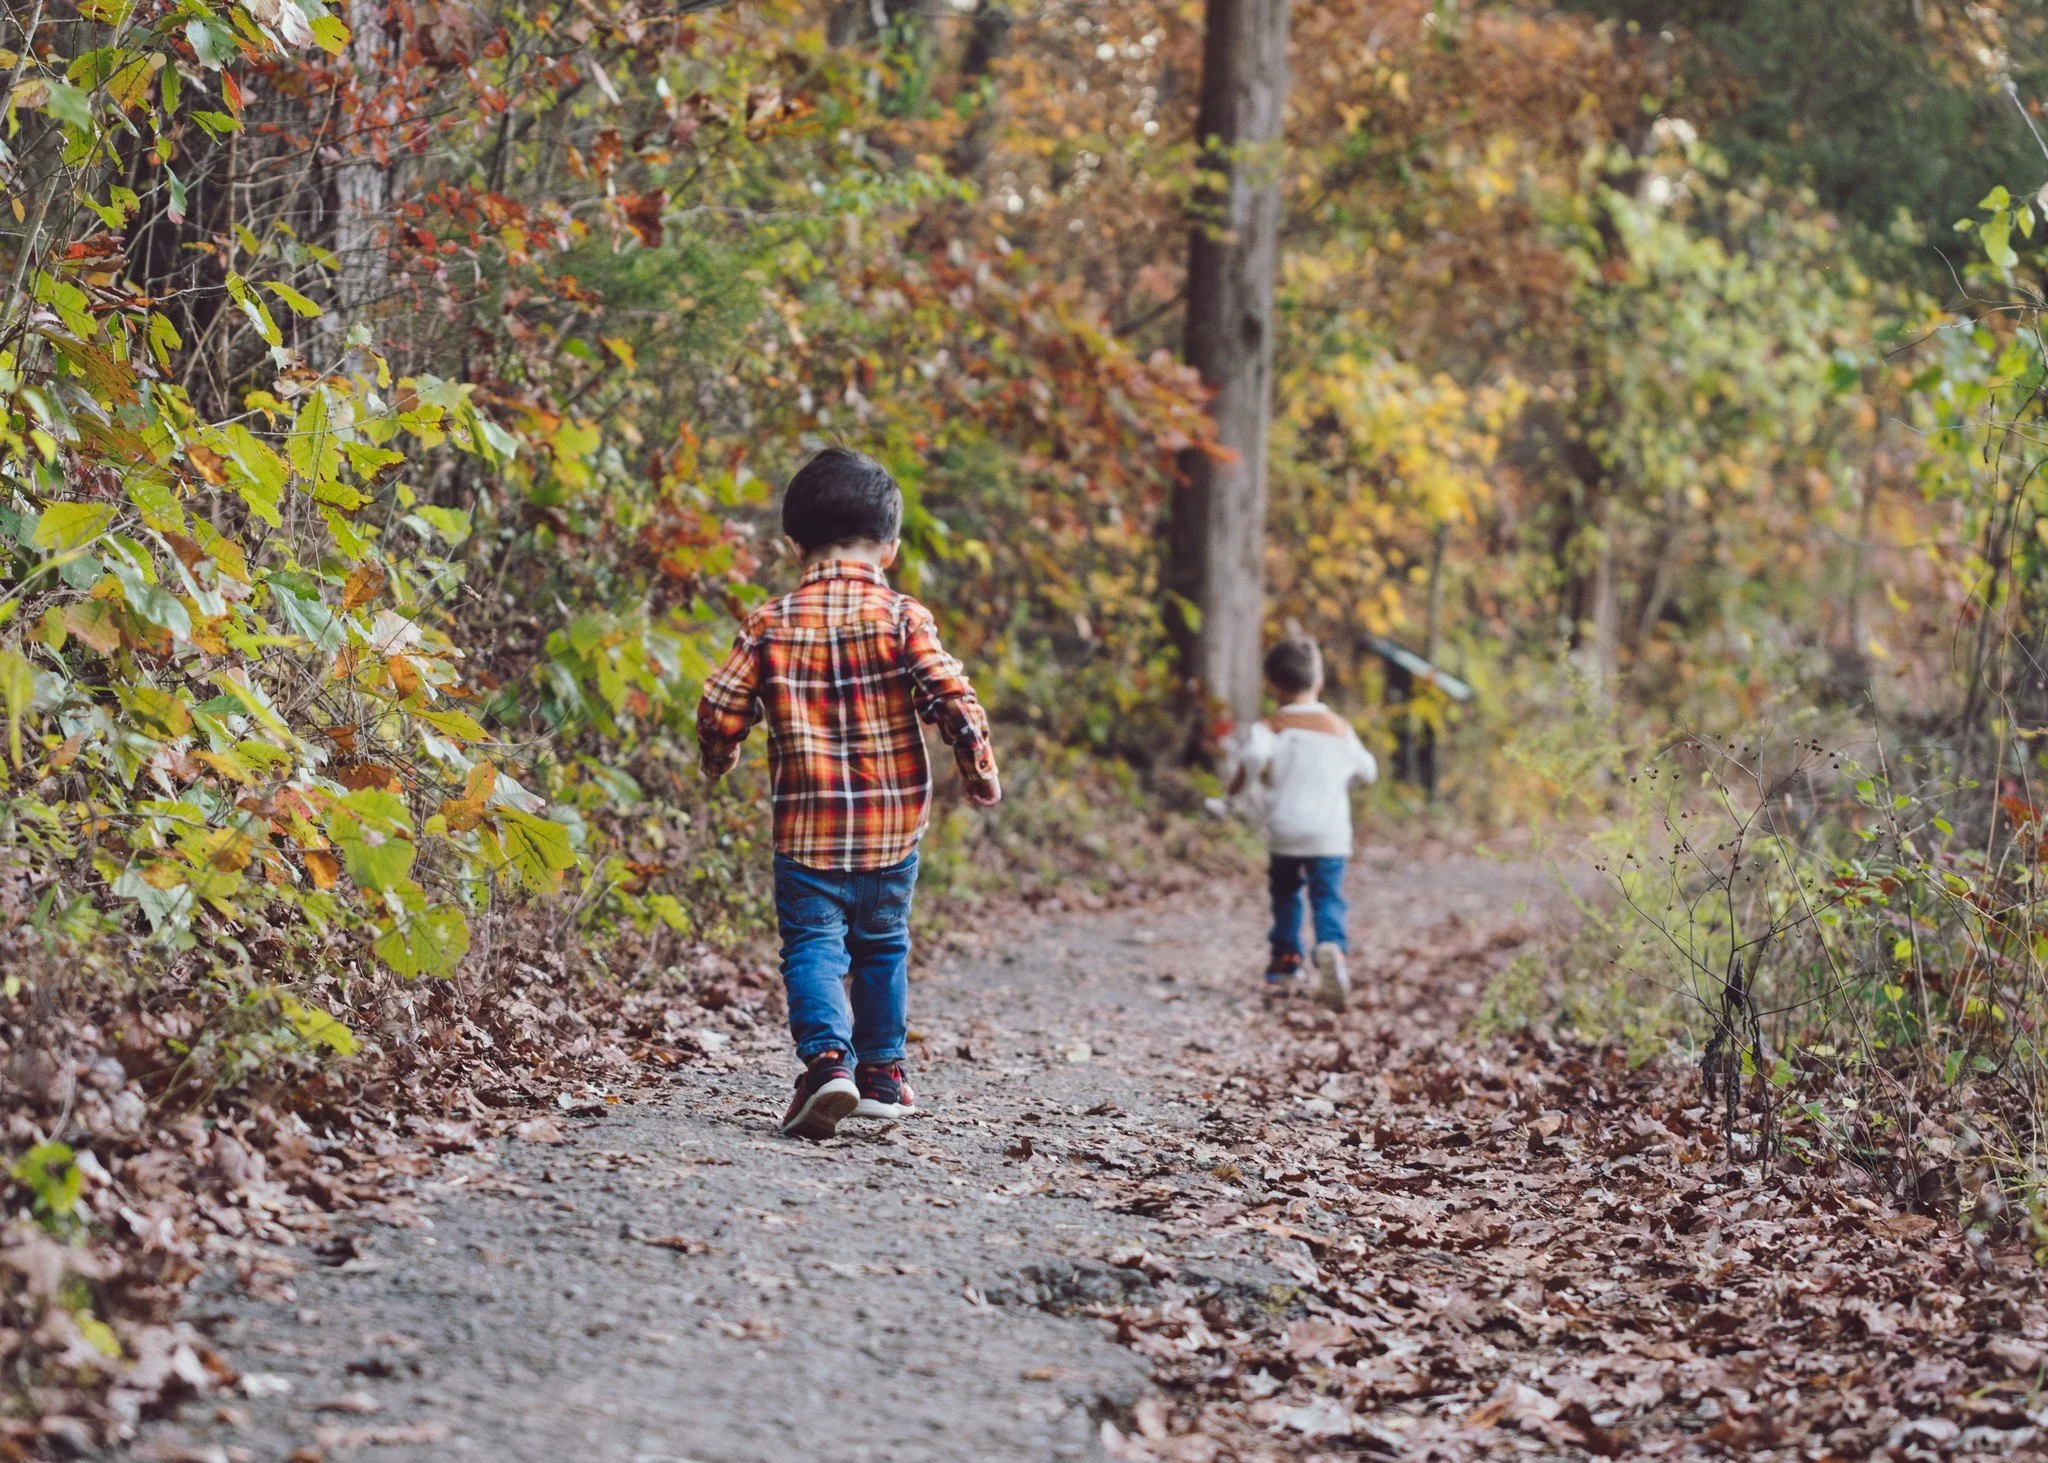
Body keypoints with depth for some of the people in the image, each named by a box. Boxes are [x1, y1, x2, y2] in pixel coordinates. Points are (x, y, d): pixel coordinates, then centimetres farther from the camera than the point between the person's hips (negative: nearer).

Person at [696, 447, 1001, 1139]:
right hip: (893, 823, 1)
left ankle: (826, 1057, -22)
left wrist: (718, 760, 22)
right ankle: (880, 1073, 26)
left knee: (813, 946, 0)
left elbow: (718, 711, -1)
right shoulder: (902, 617, -6)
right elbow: (952, 699, -12)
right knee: (882, 946, 18)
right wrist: (981, 774, 3)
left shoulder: (771, 624, -2)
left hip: (805, 824, -1)